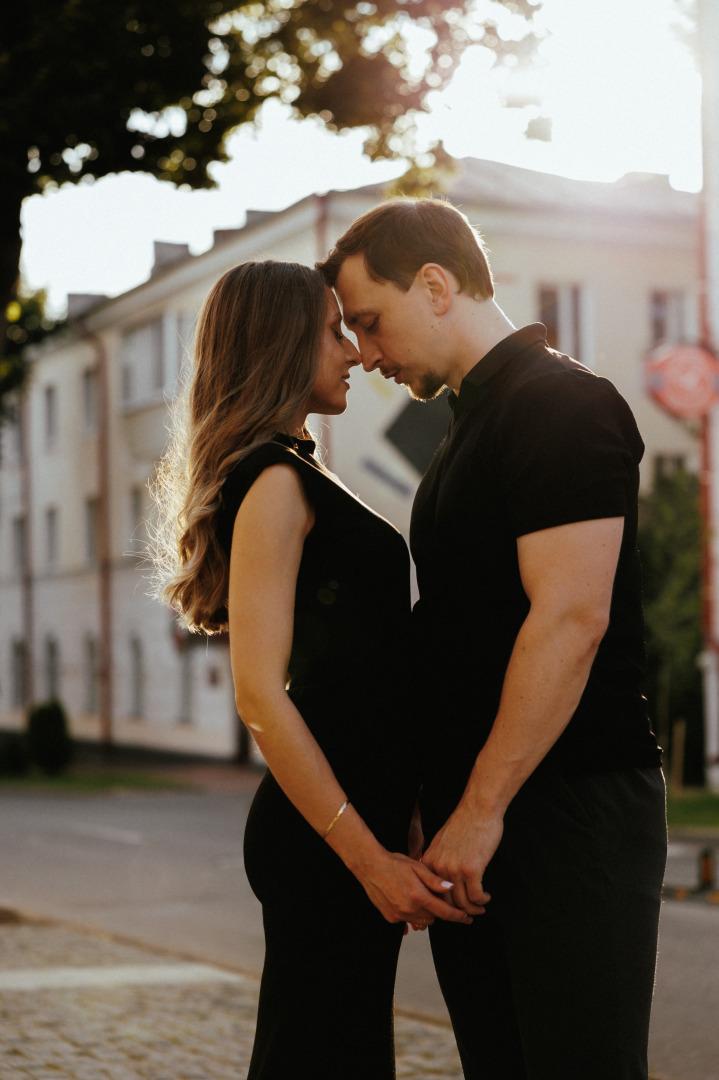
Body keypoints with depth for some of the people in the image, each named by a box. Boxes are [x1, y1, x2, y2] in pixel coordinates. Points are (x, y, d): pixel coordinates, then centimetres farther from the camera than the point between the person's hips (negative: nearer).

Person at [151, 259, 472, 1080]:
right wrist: (369, 856, -21)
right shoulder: (273, 482, -13)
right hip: (324, 831, -10)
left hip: (348, 821, 10)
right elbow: (259, 693, -20)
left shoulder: (293, 477, 18)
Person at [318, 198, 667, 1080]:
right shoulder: (474, 421, 19)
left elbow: (572, 617, -21)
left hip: (573, 810, -9)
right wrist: (440, 799, 17)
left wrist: (482, 809, -20)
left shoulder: (562, 404, -11)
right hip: (473, 824, 9)